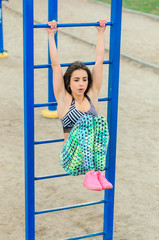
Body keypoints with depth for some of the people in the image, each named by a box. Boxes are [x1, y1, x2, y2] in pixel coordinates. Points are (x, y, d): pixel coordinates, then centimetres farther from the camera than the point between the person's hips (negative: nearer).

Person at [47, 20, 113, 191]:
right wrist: (51, 35, 1)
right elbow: (55, 65, 0)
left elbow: (99, 62, 15)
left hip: (92, 156, 3)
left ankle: (98, 173, -35)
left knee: (100, 121, -27)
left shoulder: (92, 96, 13)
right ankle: (90, 175, -37)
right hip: (71, 160, -3)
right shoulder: (64, 99, 6)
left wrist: (101, 33, 18)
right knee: (87, 120, -30)